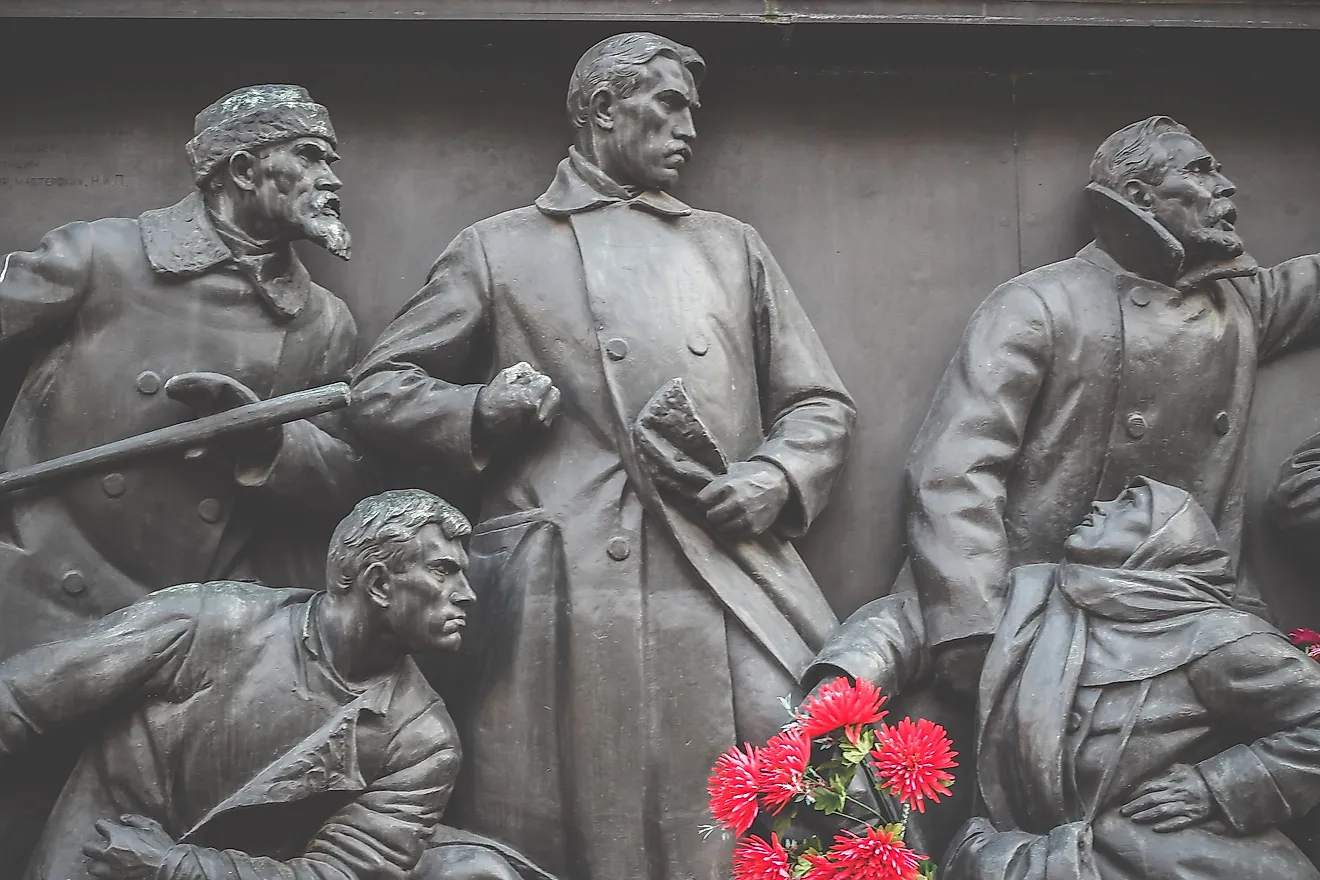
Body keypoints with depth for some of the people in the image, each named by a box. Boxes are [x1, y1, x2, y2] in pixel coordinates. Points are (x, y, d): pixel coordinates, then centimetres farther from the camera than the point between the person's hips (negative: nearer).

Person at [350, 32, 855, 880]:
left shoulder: (733, 247, 23)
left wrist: (780, 478, 1)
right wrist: (479, 410, -4)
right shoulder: (497, 250, 14)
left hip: (735, 589, 3)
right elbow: (380, 389, 16)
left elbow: (821, 402, 22)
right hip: (574, 597, -2)